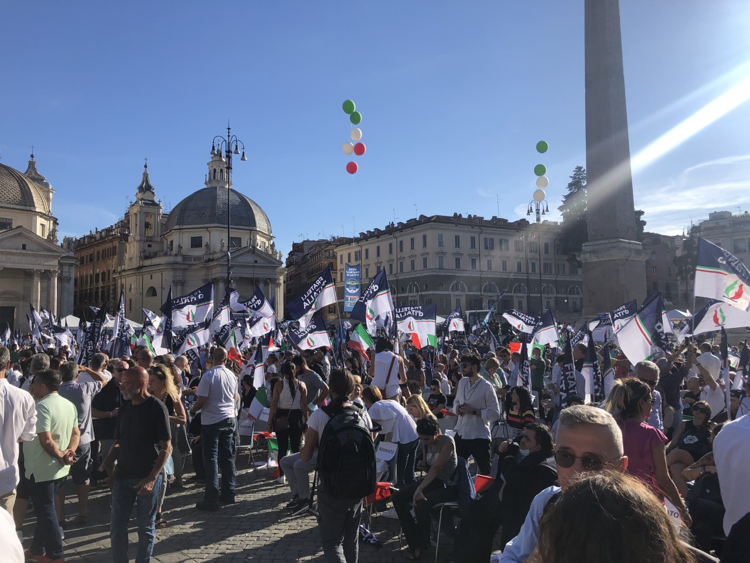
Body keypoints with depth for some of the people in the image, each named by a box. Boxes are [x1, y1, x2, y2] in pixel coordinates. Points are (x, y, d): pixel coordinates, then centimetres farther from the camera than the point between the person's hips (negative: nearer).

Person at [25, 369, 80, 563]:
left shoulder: (42, 406, -20)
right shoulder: (69, 404, 8)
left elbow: (46, 440, -24)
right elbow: (76, 433, 8)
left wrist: (60, 456, -11)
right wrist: (69, 451, -7)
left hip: (42, 469, -8)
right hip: (59, 469, 8)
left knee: (46, 512, 3)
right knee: (45, 509, 20)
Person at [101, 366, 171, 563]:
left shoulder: (156, 407, -14)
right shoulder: (125, 407, 5)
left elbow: (166, 447, -14)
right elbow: (119, 441, 14)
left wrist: (152, 478, -20)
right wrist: (108, 461, -4)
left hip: (147, 476, -5)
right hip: (123, 474, 6)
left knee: (145, 527, 8)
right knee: (117, 525, 11)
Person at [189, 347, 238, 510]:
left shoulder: (208, 375, -15)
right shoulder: (232, 376, 2)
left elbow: (201, 400, -15)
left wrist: (192, 410, 4)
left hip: (211, 421, -5)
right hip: (229, 419, 5)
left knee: (211, 459, 1)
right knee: (228, 457, 12)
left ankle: (212, 498, 2)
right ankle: (228, 494, 18)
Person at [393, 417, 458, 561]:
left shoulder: (447, 442, -22)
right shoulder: (425, 443, 0)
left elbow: (436, 468, -29)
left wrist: (419, 489, -35)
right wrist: (422, 466, -9)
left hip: (448, 486, -8)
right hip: (432, 480, 8)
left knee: (421, 504, -31)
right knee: (398, 498, -8)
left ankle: (423, 545, -5)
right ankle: (414, 542, 1)